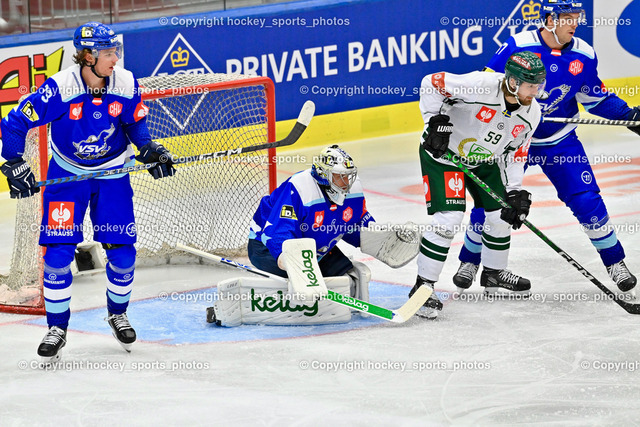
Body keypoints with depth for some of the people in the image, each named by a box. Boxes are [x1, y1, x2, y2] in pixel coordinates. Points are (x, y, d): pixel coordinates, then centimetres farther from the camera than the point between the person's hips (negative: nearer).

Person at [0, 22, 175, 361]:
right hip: (67, 174, -2)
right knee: (58, 253, -8)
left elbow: (135, 123, 6)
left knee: (122, 251, -1)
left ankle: (117, 314, 26)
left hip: (112, 172, 2)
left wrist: (149, 150, -8)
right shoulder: (59, 88, -25)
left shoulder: (125, 84, -15)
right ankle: (57, 329, 8)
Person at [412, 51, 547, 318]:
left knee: (502, 213, 10)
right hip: (443, 152, -7)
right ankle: (422, 286, -9)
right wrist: (437, 121, -28)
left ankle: (494, 272, 36)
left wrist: (515, 193, -7)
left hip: (483, 160, 7)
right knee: (449, 218, -18)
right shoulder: (481, 85, -31)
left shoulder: (531, 113, -8)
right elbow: (432, 84, -23)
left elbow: (513, 155, 2)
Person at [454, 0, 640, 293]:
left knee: (587, 200, -7)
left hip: (559, 142, 2)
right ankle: (470, 260, 21)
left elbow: (596, 99, 5)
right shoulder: (518, 46, -19)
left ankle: (614, 262, 10)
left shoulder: (584, 56, -7)